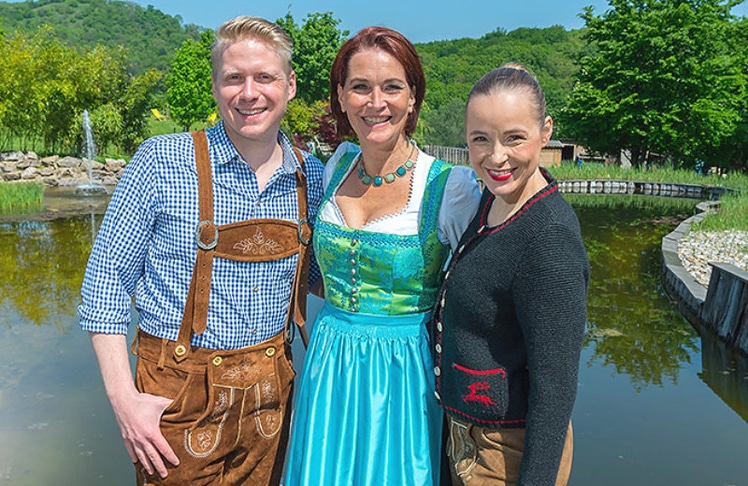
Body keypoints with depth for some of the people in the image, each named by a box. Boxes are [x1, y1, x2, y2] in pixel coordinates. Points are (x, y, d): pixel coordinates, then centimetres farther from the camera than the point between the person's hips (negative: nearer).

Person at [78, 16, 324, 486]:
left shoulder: (311, 176, -1)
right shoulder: (162, 162, -12)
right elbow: (107, 276, -8)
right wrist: (124, 398, -12)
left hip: (270, 390, 4)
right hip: (180, 392, -3)